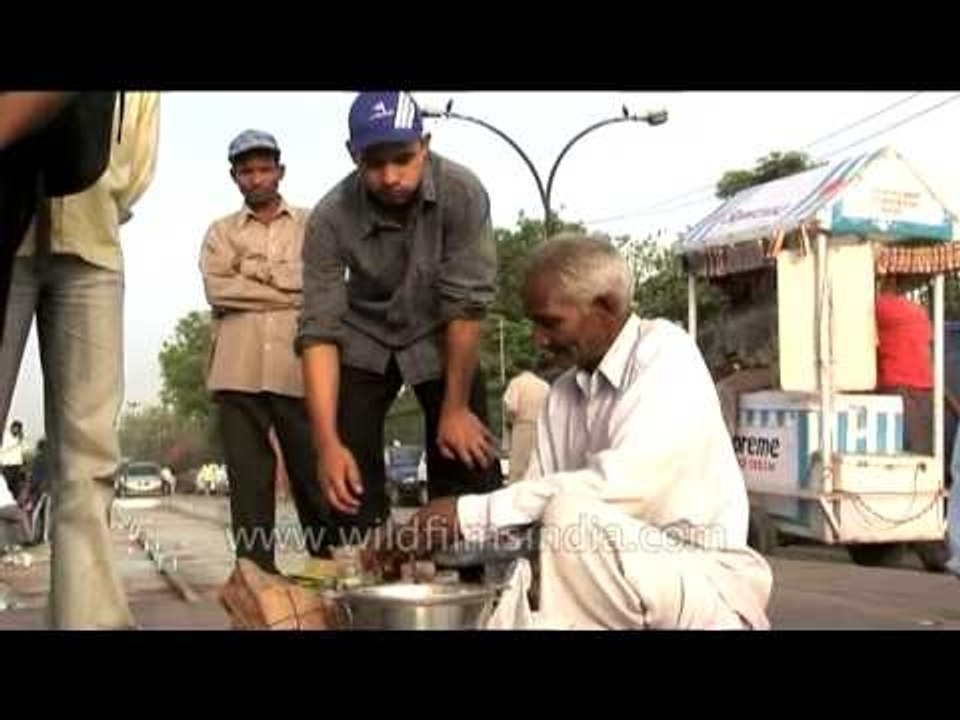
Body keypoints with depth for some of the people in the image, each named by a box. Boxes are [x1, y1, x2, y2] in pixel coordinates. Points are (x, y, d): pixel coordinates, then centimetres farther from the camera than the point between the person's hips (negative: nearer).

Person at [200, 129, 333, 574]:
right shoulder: (221, 232, 16)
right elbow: (217, 290, -2)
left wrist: (260, 271, -4)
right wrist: (289, 291, -4)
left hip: (299, 369, -1)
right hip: (238, 371, 1)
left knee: (313, 473, 1)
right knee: (248, 478, 0)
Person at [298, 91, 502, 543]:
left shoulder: (461, 192, -28)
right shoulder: (330, 218, -26)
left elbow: (468, 304, -24)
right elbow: (319, 332, -27)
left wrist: (455, 408, -20)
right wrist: (327, 443, -34)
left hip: (442, 340, 0)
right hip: (364, 342, 1)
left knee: (469, 466, -10)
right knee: (349, 480, -10)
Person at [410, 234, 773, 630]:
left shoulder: (666, 354, -13)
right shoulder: (562, 395, 9)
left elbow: (620, 485, -27)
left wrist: (474, 513, -26)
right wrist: (432, 541, -11)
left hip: (711, 582, -7)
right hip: (627, 586, 7)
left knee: (571, 515, -28)